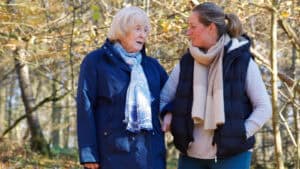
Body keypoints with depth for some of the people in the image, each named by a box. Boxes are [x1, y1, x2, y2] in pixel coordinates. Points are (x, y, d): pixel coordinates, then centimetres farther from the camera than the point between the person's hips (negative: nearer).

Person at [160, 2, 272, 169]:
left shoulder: (242, 61, -5)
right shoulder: (186, 63, 6)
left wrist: (241, 135, -14)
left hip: (232, 155, -4)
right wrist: (168, 114, -8)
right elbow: (162, 98, 13)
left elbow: (264, 108, -2)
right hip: (191, 155, 4)